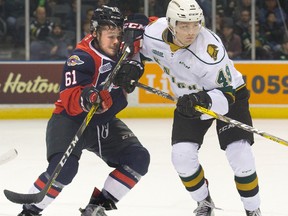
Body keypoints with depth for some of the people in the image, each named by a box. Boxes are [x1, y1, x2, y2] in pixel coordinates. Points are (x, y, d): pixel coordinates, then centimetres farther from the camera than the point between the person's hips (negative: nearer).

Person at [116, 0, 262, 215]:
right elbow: (140, 49, 3)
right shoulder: (155, 32, -23)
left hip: (229, 94, -4)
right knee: (182, 155, -11)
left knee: (240, 156, -19)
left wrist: (204, 100, -48)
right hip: (190, 99, 4)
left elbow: (226, 94, -31)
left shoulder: (210, 50, -36)